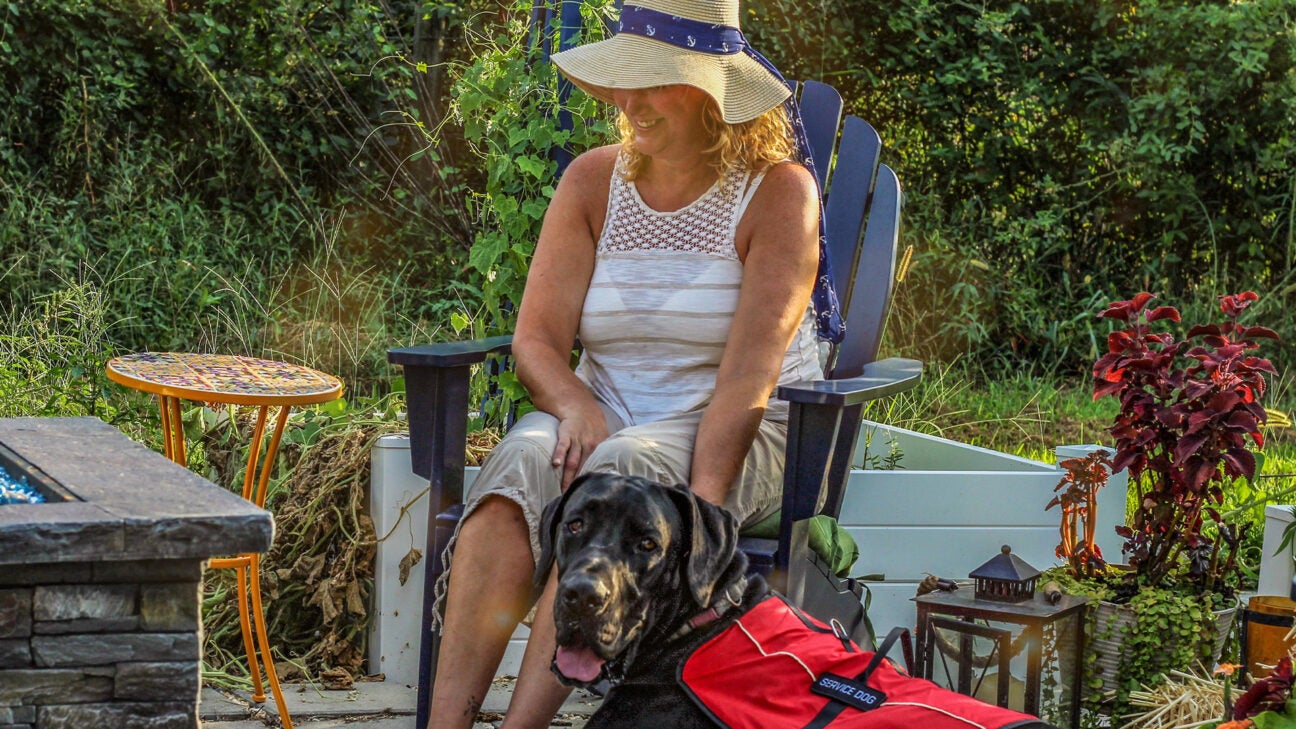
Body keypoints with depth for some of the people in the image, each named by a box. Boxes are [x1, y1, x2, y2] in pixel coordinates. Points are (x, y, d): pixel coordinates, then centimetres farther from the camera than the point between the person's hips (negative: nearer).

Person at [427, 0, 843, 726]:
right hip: (608, 416, 4)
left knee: (624, 465, -35)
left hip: (742, 442, -4)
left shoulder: (777, 191, -6)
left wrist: (699, 502, -27)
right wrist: (575, 406, -21)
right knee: (525, 456, -29)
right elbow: (537, 339, 2)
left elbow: (750, 369, -16)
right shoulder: (593, 180, 7)